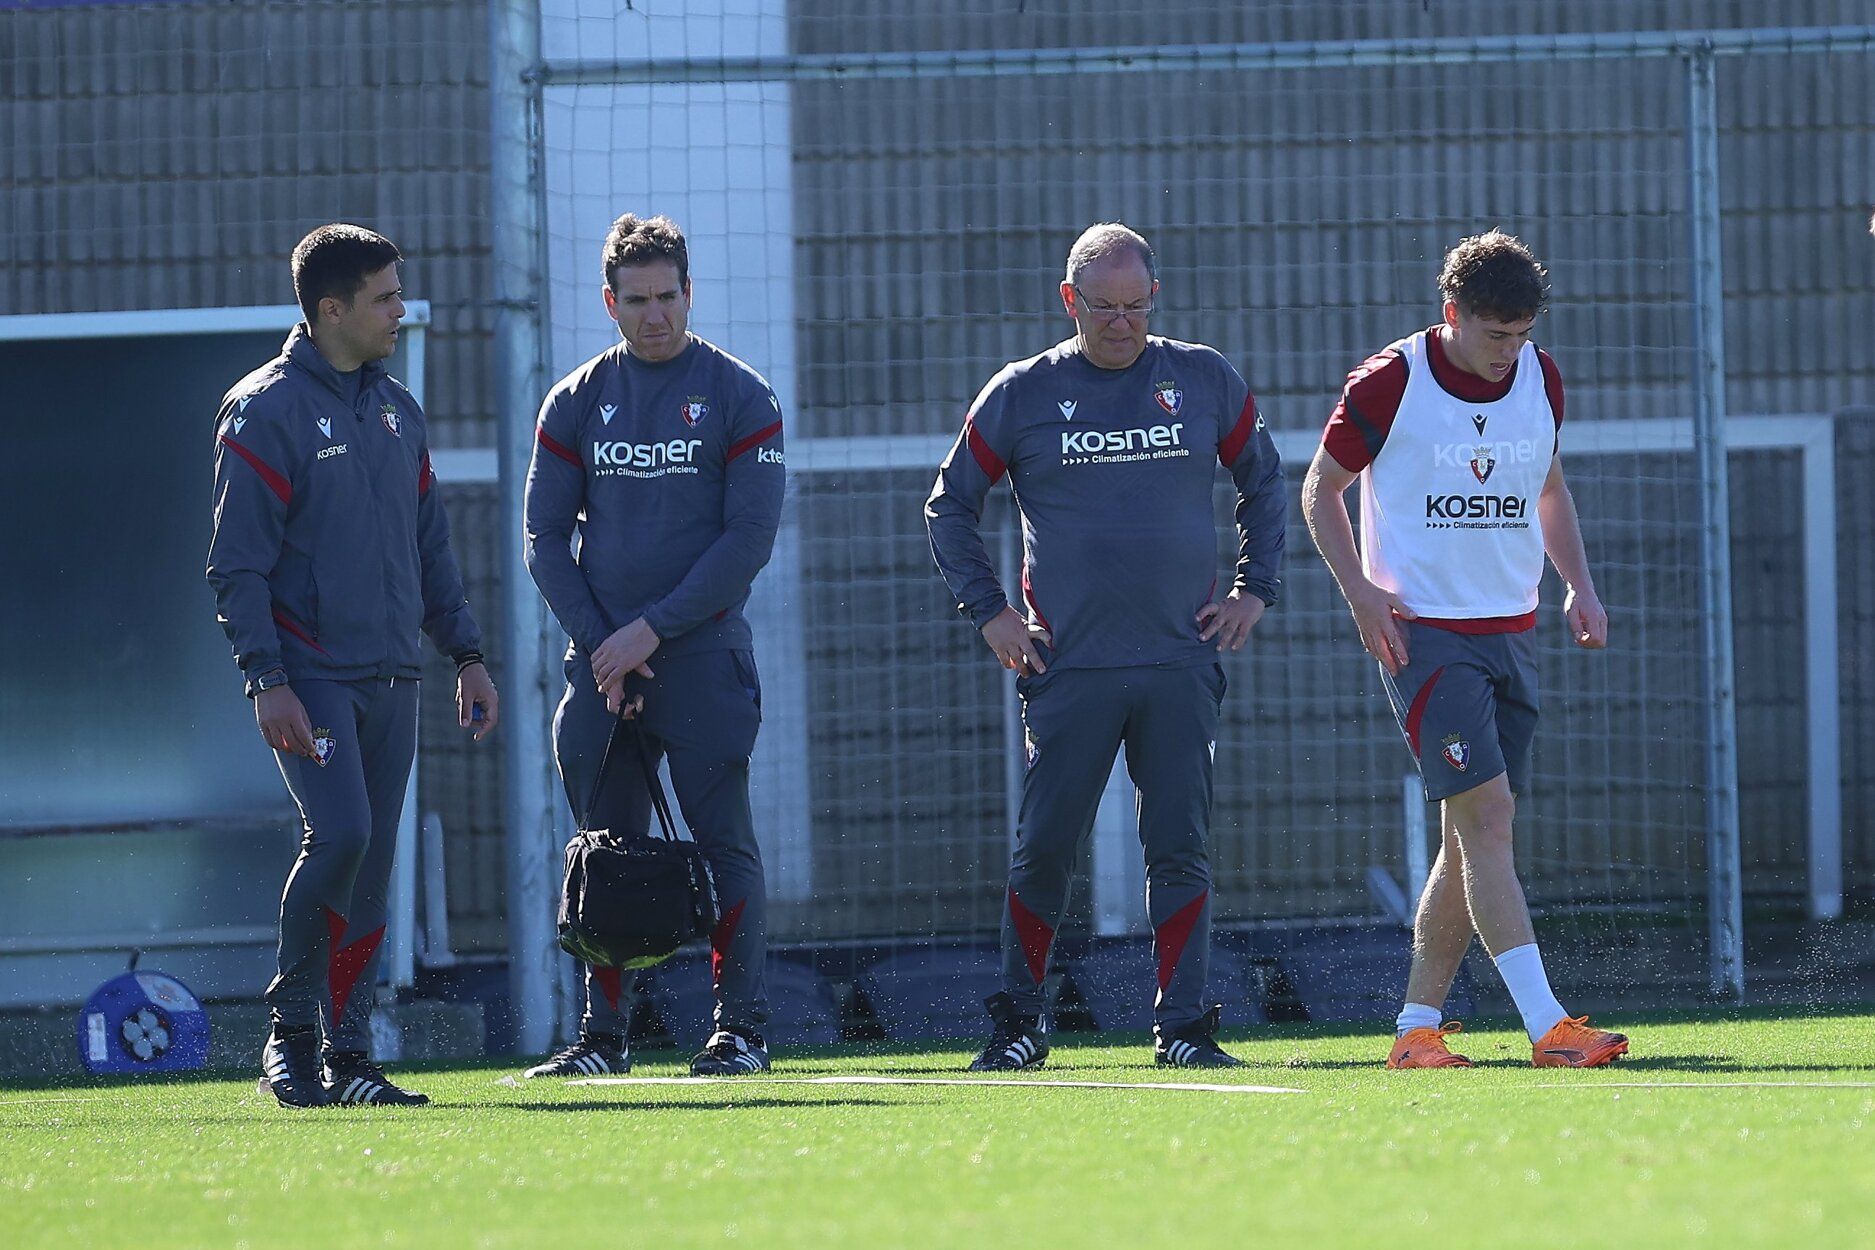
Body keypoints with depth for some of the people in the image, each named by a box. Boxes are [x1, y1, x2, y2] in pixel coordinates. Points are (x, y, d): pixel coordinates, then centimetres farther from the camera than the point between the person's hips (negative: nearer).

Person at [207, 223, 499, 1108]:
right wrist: (268, 683, -17)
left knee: (373, 868, 4)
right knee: (340, 834, -21)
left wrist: (465, 654, 14)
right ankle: (292, 1028, -6)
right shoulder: (265, 411, -6)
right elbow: (238, 562, -9)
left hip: (391, 680, 6)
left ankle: (348, 1057, 9)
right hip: (310, 679, -6)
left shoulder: (397, 411, 15)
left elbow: (430, 545, 22)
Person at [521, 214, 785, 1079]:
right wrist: (599, 645, -4)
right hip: (603, 661, 3)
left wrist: (652, 628, -12)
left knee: (722, 843, -4)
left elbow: (749, 537, -6)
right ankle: (603, 1034, 8)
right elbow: (545, 538, 8)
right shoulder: (576, 403, 10)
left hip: (704, 657, -3)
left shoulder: (738, 397, 0)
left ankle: (740, 1029, -1)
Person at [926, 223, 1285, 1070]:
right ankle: (1018, 1023, 10)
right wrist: (988, 612, 3)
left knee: (1180, 849, -1)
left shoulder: (1204, 382, 7)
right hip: (1069, 668, -1)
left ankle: (1183, 1026, 4)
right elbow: (949, 507, 11)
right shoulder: (1022, 395, 3)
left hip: (1181, 660, 1)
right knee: (1044, 850, 0)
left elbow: (1263, 482, 20)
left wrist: (1254, 590, 11)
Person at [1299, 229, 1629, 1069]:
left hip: (1511, 632, 6)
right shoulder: (1390, 383, -9)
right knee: (1487, 818, -16)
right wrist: (1360, 591, -10)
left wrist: (1579, 584, 8)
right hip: (1423, 632, -6)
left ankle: (1417, 1028, 13)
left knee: (1471, 837, 6)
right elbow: (1321, 487, 2)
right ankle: (1547, 1028, -23)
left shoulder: (1540, 379, 6)